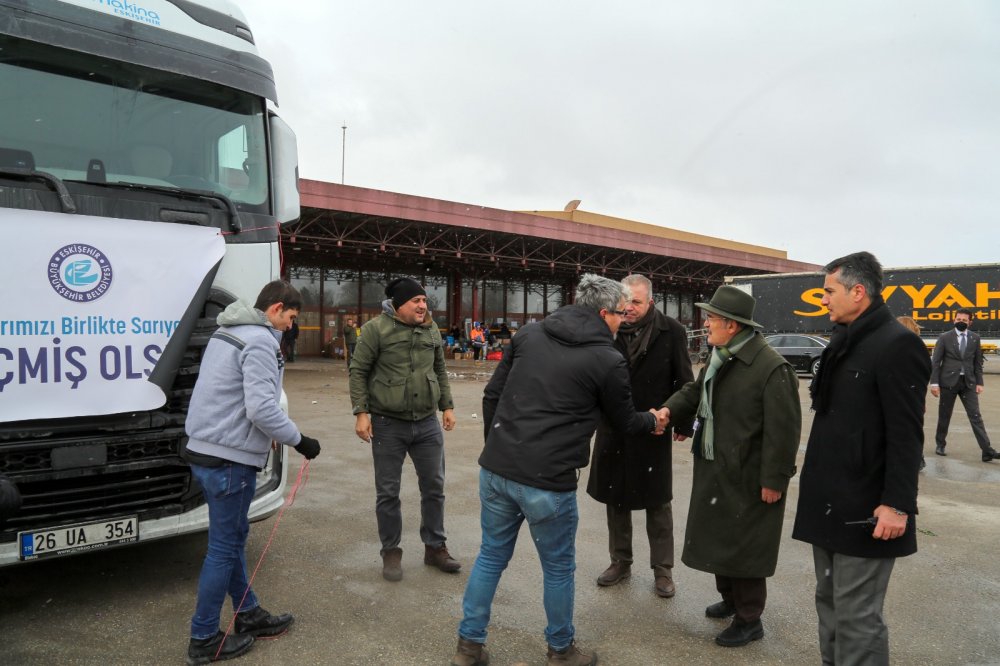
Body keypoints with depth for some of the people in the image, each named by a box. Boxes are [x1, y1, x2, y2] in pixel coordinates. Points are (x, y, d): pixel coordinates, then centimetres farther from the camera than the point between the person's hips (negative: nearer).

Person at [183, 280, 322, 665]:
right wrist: (299, 441, -12)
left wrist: (267, 435, 20)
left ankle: (248, 615, 32)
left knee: (233, 537, 18)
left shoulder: (226, 333, 15)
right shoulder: (259, 341, -16)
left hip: (207, 450, 10)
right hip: (230, 459, -10)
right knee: (223, 548, 2)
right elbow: (262, 408, -24)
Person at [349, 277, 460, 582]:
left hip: (427, 423, 5)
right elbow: (358, 370, -7)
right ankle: (391, 552, 24)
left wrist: (447, 406, 13)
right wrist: (361, 412, -12)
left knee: (434, 487, 11)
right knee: (388, 492, 7)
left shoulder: (432, 330, 6)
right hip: (387, 423, -4)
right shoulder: (376, 328, -10)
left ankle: (435, 547, 28)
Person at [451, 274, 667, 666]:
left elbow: (492, 395, 9)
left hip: (495, 469, 5)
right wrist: (653, 421, 31)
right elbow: (624, 422, 9)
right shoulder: (607, 361, -6)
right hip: (547, 482, -5)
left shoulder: (529, 334, 7)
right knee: (558, 568, 17)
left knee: (491, 556, 21)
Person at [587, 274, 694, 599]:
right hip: (613, 429, 2)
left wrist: (684, 422, -3)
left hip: (653, 430, -2)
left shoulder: (671, 332, -8)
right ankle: (620, 562, 32)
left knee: (658, 502, 10)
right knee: (615, 497, 14)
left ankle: (662, 569, 25)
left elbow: (684, 381, -3)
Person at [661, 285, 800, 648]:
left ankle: (749, 619, 24)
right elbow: (695, 391, 16)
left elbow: (783, 430, -22)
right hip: (715, 469, 9)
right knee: (719, 538, 21)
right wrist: (669, 410, -3)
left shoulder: (771, 367, -23)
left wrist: (774, 479, -19)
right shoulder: (718, 359, 6)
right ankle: (729, 598, 42)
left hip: (748, 476, -9)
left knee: (743, 547, 5)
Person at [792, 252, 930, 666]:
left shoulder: (897, 344, -14)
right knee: (829, 604, 18)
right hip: (829, 503, 9)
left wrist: (897, 504, -20)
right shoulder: (843, 342, 14)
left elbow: (906, 436, -18)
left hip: (864, 509, -9)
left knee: (856, 616, 0)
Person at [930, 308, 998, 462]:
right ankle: (940, 444, 22)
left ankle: (987, 451, -5)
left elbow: (978, 361, 9)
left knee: (976, 416, -3)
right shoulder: (945, 337, -3)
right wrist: (934, 382, -9)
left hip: (968, 382, 2)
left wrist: (979, 382, 2)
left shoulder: (975, 338, 6)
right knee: (944, 416, 7)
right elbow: (935, 361, -4)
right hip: (948, 381, -2)